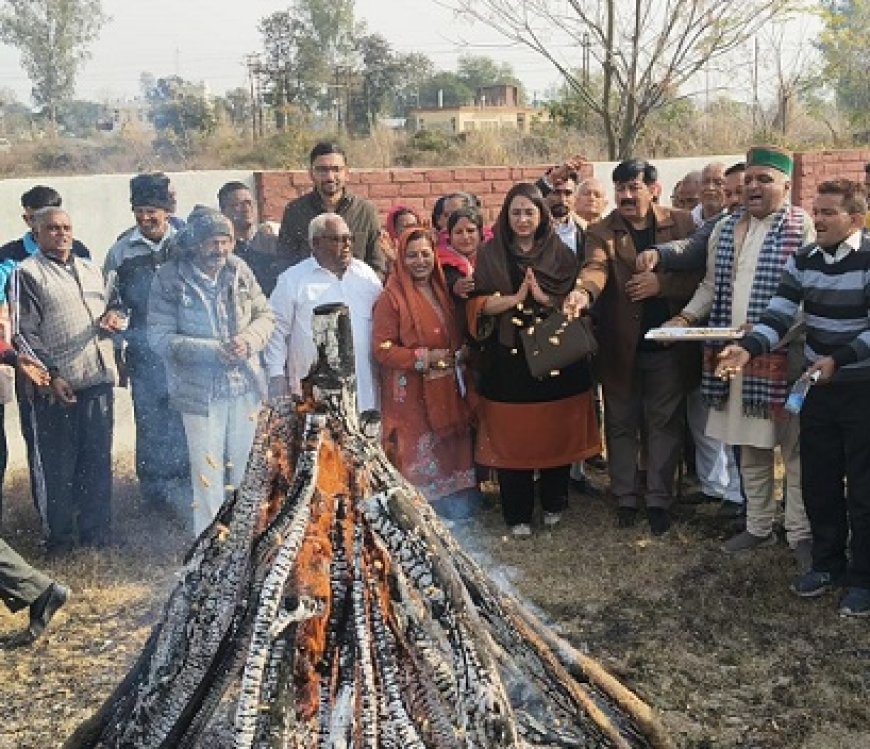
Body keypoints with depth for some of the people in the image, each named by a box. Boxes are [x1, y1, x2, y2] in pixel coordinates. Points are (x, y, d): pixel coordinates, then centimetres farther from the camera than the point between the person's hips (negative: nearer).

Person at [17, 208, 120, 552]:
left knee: (98, 459, 11)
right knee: (60, 465, 4)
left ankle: (97, 532, 22)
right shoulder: (28, 273, -2)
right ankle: (61, 537, 17)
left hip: (99, 378, 6)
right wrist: (50, 376, -15)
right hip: (59, 384, -5)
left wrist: (111, 320, 4)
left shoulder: (90, 269, 18)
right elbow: (26, 333, -8)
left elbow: (108, 308, 28)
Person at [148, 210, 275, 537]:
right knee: (208, 475, 3)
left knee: (244, 470, 16)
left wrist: (249, 339, -14)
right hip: (200, 392, -4)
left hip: (246, 388, 4)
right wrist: (213, 350, -22)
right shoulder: (170, 279, -11)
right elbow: (160, 338, -13)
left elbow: (266, 315, 8)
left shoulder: (240, 272, -1)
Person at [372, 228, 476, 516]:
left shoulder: (442, 290, 11)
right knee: (419, 459, 0)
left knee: (449, 454, 10)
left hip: (446, 391, 6)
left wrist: (459, 355, 4)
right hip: (412, 394, -6)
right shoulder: (391, 297, -10)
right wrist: (423, 357, -17)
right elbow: (381, 348, -14)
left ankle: (453, 508, 24)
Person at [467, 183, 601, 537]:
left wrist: (545, 298, -16)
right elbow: (477, 304, -3)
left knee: (556, 432, 7)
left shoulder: (560, 253, 5)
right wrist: (516, 297, -17)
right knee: (512, 436, 1)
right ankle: (517, 514, 13)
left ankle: (553, 504, 25)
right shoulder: (490, 254, 3)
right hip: (509, 358, -1)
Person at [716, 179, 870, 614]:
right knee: (817, 480, 12)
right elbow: (779, 315, -5)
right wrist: (747, 348, -21)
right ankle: (827, 562, 28)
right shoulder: (802, 260, 2)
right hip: (815, 385, 5)